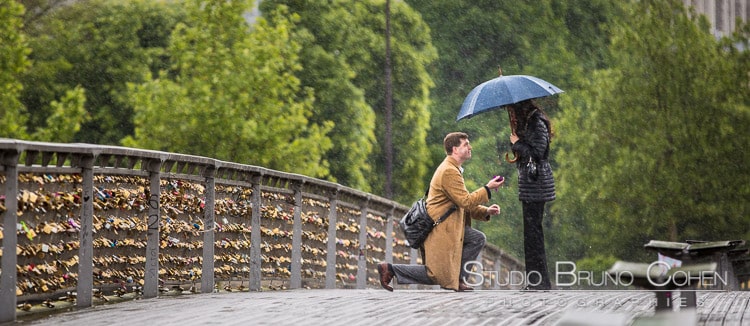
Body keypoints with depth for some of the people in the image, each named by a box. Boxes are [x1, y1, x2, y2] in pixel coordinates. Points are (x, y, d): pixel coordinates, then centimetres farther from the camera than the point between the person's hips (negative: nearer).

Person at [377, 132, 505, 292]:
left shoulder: (452, 169, 17)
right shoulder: (449, 172, -17)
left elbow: (464, 204, 20)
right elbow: (466, 201, -20)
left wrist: (486, 211, 7)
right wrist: (488, 188, -12)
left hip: (447, 228, 10)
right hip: (438, 230, -10)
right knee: (440, 277, -6)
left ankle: (457, 277, 5)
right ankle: (390, 269, -2)